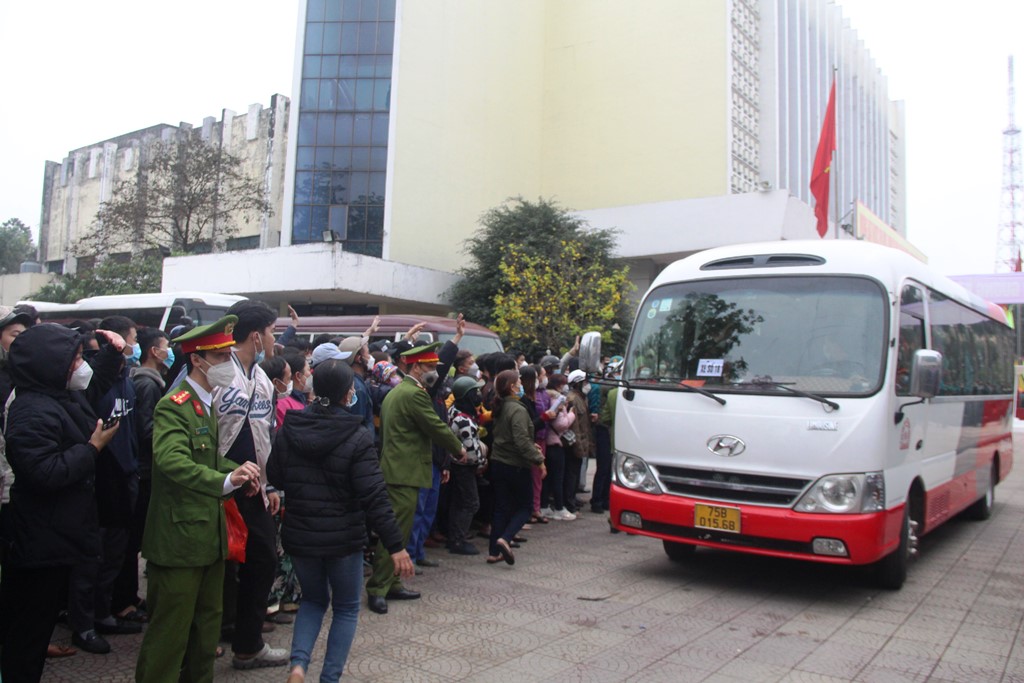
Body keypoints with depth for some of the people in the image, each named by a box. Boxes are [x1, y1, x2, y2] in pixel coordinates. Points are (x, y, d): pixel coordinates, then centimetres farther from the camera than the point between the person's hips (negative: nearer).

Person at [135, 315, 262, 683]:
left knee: (207, 622, 20)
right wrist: (226, 480, -43)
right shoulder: (173, 406, -16)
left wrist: (237, 472, 2)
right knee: (170, 630, 0)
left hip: (210, 536, 9)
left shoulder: (207, 404, 14)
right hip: (180, 538, -9)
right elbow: (172, 461, -32)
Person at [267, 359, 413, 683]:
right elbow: (374, 496, -20)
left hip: (299, 535, 4)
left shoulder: (288, 430, -3)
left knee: (313, 600, 24)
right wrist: (395, 545, -16)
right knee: (346, 608, 16)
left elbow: (274, 479, 8)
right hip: (343, 537, -4)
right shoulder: (357, 436, -17)